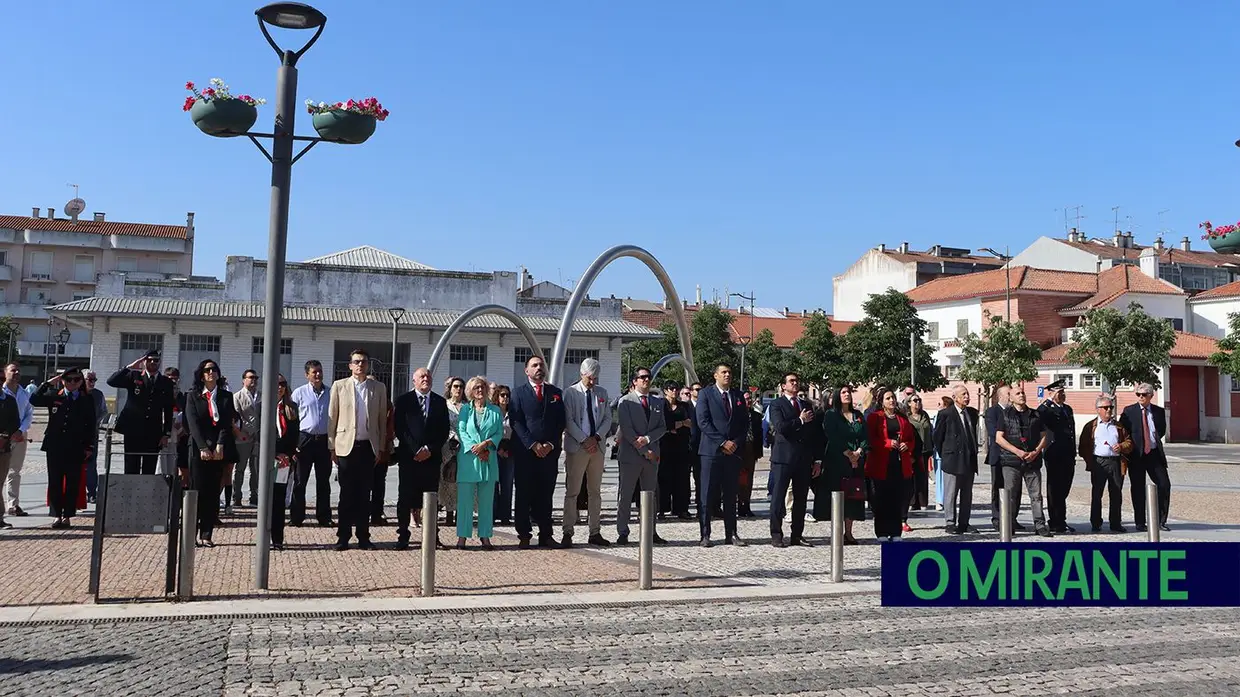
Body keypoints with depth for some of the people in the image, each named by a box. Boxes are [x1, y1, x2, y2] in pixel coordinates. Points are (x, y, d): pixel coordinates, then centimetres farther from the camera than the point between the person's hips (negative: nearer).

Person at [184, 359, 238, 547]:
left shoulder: (226, 396, 10)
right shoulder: (192, 396, 6)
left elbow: (227, 424, 1)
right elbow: (193, 424, -4)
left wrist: (220, 447, -12)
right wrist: (203, 448, -15)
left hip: (219, 451, 2)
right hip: (199, 450, -1)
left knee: (213, 493, 0)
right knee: (198, 491, -6)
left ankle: (206, 535, 3)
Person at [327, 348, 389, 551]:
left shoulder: (378, 388, 8)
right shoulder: (339, 386, 4)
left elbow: (382, 420, 9)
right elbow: (332, 418, 4)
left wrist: (381, 448, 5)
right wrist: (332, 447, 1)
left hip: (369, 447, 1)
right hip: (346, 445, -1)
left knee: (364, 494, 5)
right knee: (346, 494, 1)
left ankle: (363, 537, 11)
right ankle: (343, 537, 8)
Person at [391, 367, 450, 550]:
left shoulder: (440, 402, 12)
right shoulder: (403, 400, 5)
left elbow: (444, 430, 8)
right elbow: (399, 428, -2)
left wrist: (430, 449, -5)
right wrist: (415, 451, -9)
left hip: (432, 457, 2)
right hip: (408, 456, -2)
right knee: (405, 497, 0)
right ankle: (403, 537, 6)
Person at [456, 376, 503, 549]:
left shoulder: (495, 410, 10)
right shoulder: (465, 409, 8)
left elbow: (499, 433, 4)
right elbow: (461, 431, -1)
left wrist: (485, 444, -13)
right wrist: (475, 449, -13)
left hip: (488, 459, 1)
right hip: (468, 457, -1)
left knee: (487, 499, 4)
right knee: (465, 497, -3)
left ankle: (485, 536, 9)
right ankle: (462, 536, 2)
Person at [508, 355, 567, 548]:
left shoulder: (555, 393, 13)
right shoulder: (519, 392, 5)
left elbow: (561, 421, 10)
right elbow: (516, 422, -3)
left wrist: (551, 444, -4)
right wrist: (533, 444, -11)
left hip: (550, 451, 2)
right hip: (525, 451, -2)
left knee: (546, 494, 5)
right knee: (524, 494, 1)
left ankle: (546, 535, 10)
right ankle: (524, 535, 7)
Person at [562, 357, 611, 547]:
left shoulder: (602, 393, 11)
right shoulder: (570, 392, -3)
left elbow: (607, 418, 9)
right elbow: (568, 421, -8)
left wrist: (596, 437, -6)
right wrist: (584, 440, -14)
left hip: (597, 446, 5)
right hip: (576, 447, -4)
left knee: (595, 492, 9)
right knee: (572, 492, -2)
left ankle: (595, 533, 14)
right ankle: (568, 533, 2)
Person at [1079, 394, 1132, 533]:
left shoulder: (1119, 426, 16)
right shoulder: (1091, 426, 8)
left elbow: (1129, 443, 14)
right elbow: (1083, 447, 7)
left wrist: (1122, 446, -6)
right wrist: (1090, 461, -3)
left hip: (1116, 462, 2)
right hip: (1098, 462, -2)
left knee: (1116, 494, 5)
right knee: (1096, 494, 1)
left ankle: (1116, 523, 12)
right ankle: (1096, 524, 8)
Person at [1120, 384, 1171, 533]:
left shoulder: (1159, 411, 7)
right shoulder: (1129, 411, 0)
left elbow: (1162, 431, 18)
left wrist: (1154, 439, 7)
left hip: (1154, 453, 2)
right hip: (1136, 454, -2)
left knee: (1164, 485, -5)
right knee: (1138, 489, 2)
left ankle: (1160, 521, 7)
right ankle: (1140, 523, 11)